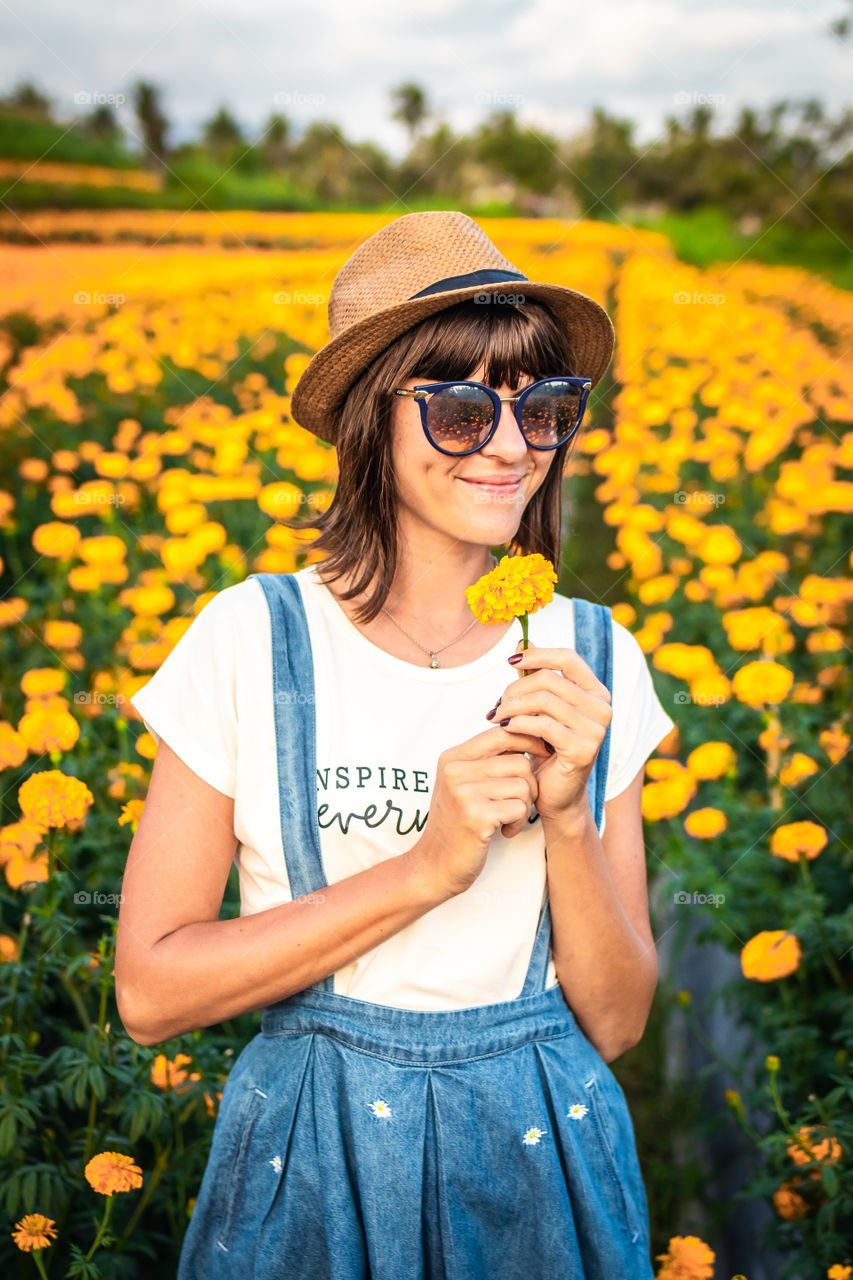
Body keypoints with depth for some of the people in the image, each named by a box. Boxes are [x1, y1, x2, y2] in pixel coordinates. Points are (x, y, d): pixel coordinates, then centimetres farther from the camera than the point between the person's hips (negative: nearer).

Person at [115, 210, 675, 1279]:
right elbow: (148, 993, -13)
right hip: (310, 1162, -2)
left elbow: (614, 1025, -3)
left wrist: (567, 819, -20)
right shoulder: (250, 639, -13)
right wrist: (426, 866, -21)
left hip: (546, 1152, 2)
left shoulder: (593, 658, -5)